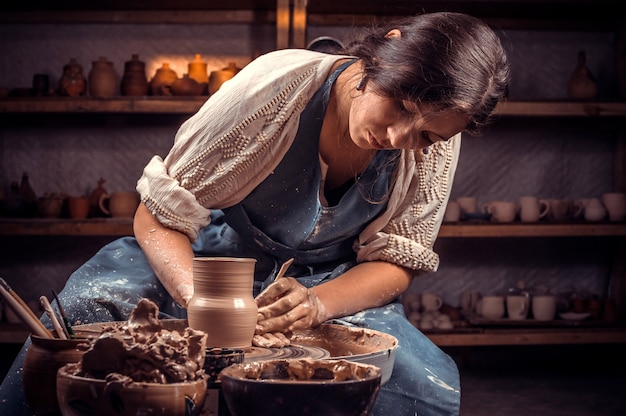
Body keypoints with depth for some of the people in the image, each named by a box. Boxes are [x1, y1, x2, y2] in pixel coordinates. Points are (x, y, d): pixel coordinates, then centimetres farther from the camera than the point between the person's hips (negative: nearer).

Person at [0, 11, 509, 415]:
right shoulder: (275, 87, -26)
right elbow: (158, 218, -20)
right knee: (90, 300, -31)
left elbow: (397, 260, -9)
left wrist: (318, 303, -31)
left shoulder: (437, 146, -17)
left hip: (332, 286, 2)